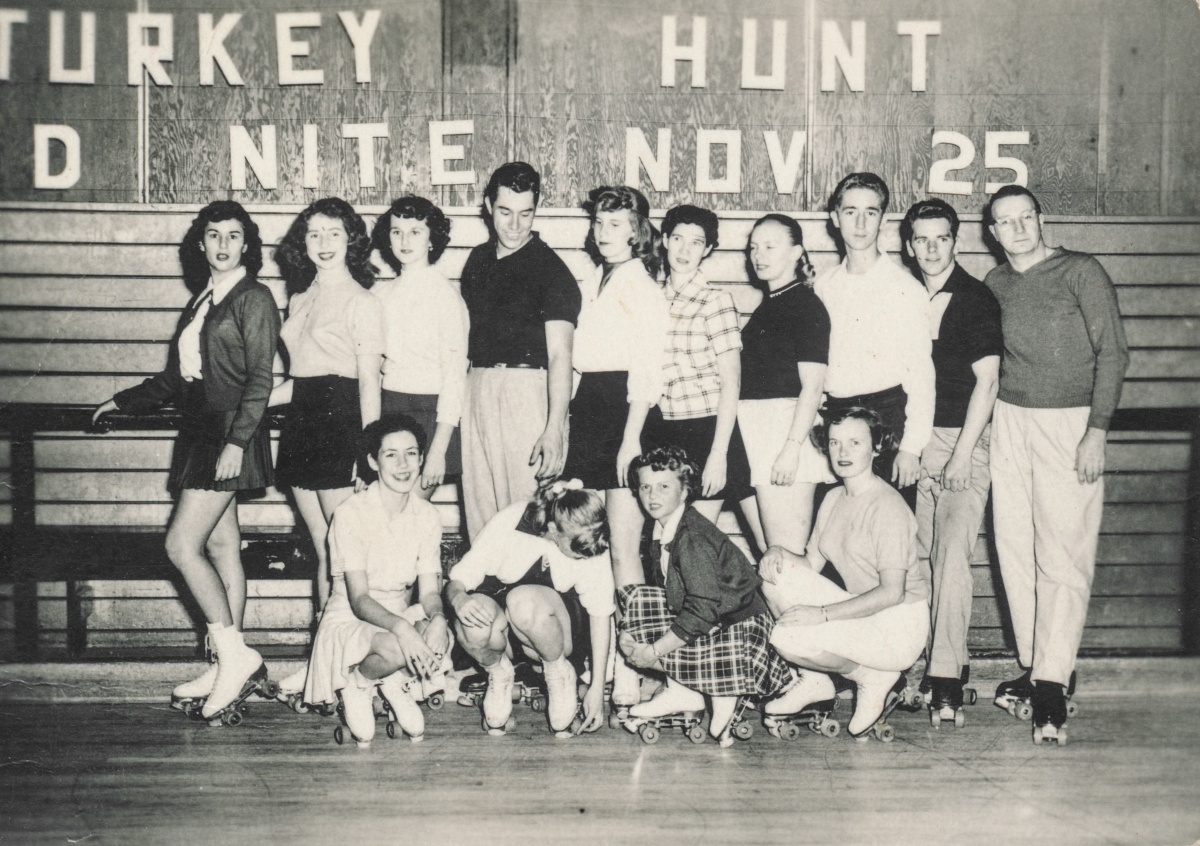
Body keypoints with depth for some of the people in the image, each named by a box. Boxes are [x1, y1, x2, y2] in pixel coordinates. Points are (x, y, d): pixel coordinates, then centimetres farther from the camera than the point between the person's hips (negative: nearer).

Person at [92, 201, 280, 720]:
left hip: (231, 433, -8)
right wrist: (123, 402, 30)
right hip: (200, 433, 8)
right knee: (220, 546, 8)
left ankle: (233, 655, -6)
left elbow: (260, 378, -14)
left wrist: (236, 441, -22)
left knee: (182, 545, -12)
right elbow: (176, 376, 25)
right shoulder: (202, 300, 17)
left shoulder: (254, 298, -7)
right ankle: (229, 665, 12)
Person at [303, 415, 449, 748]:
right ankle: (356, 684, -1)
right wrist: (400, 627, -40)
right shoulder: (351, 513, -16)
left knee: (440, 638, -29)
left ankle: (395, 681, 3)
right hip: (350, 621, -4)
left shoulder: (427, 515, -1)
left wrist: (437, 618, -28)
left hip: (399, 616, 4)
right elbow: (358, 598, -21)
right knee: (393, 648, -36)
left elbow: (430, 590, -3)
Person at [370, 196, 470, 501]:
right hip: (386, 411, 5)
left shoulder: (445, 294, -5)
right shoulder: (380, 292, 11)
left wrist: (438, 450, -15)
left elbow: (455, 374, -9)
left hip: (427, 412, -5)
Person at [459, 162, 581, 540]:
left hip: (528, 391, -6)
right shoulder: (479, 259, 14)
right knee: (479, 511, 9)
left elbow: (559, 353, -16)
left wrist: (555, 429, -25)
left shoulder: (550, 270, -7)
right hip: (478, 390, 7)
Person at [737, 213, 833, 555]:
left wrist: (792, 447, -22)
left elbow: (812, 386, -14)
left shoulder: (806, 305, -7)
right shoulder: (766, 306, 20)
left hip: (786, 429, -9)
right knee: (765, 554, 9)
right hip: (753, 434, 9)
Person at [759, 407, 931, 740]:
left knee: (787, 637, -24)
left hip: (899, 628, -8)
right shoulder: (833, 499, 8)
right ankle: (813, 681, 4)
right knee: (777, 572, -7)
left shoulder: (887, 506, -17)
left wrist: (822, 614, -26)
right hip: (861, 614, 8)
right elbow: (811, 563, 8)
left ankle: (874, 678, -1)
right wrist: (780, 554, -14)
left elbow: (892, 593, -23)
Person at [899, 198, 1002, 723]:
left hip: (964, 439, -5)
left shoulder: (977, 300, -2)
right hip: (912, 440, 5)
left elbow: (987, 382, -6)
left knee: (952, 554, -13)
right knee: (918, 556, 3)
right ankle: (951, 659, 16)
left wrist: (962, 454, -11)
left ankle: (946, 678, -11)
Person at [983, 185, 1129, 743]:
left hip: (1069, 421, -5)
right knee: (1015, 548, 3)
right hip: (1009, 421, 5)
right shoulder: (993, 285, 12)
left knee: (1063, 555, -9)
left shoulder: (1081, 273, -2)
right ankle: (1034, 665, 13)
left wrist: (1096, 431, -12)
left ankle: (1052, 683, -8)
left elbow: (1112, 352, -5)